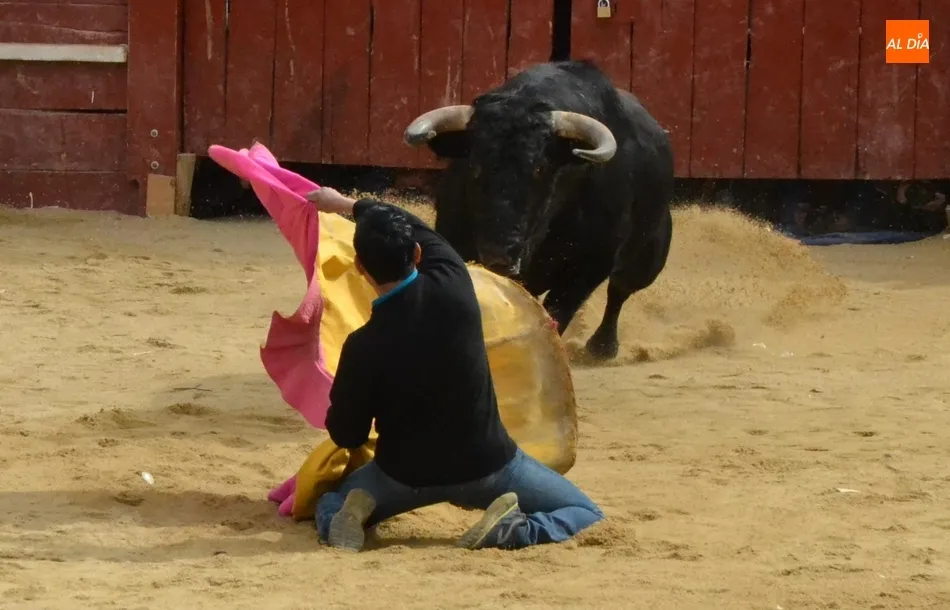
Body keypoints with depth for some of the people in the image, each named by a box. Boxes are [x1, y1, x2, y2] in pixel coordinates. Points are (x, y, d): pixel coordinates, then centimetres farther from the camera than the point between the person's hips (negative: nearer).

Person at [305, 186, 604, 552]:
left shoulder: (363, 348, -20)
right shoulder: (452, 285, -16)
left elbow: (345, 436, -5)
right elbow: (419, 231, 7)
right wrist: (347, 205, 23)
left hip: (407, 473, 0)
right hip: (485, 464, 0)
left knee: (330, 506, 28)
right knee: (587, 516, 13)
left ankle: (351, 518, -8)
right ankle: (512, 531, -16)